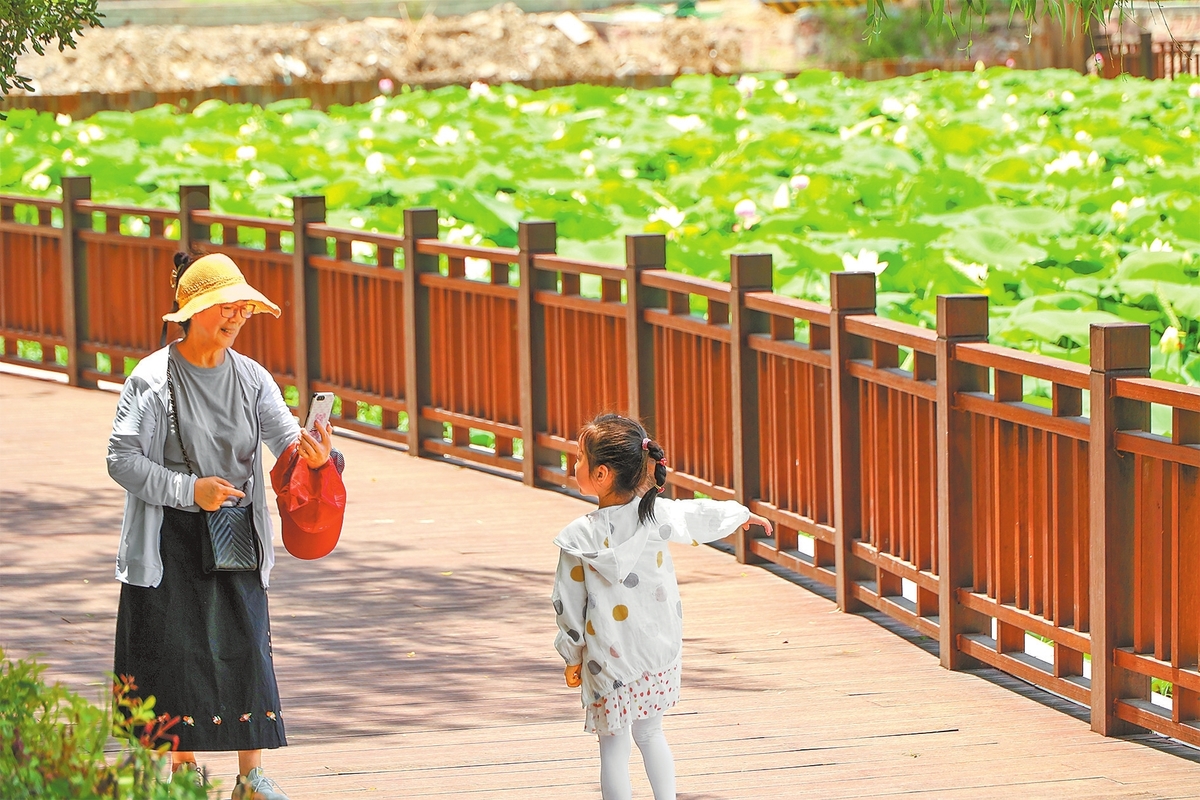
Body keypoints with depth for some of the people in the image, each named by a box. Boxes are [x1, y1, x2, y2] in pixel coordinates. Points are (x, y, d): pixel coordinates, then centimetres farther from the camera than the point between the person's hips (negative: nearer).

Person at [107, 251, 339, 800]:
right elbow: (123, 460, -11)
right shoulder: (152, 380, -9)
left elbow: (284, 435, -7)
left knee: (246, 646, 2)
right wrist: (189, 489, -20)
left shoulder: (252, 378, 3)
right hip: (170, 540, -4)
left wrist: (316, 454, -30)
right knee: (177, 648, 0)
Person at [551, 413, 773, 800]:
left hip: (608, 661, -4)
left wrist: (572, 658, 3)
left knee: (613, 745, 8)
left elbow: (569, 605, -11)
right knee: (650, 732, 22)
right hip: (659, 652, 4)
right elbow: (703, 517, 10)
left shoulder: (579, 538, -19)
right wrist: (740, 513, 31)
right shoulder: (658, 515, -9)